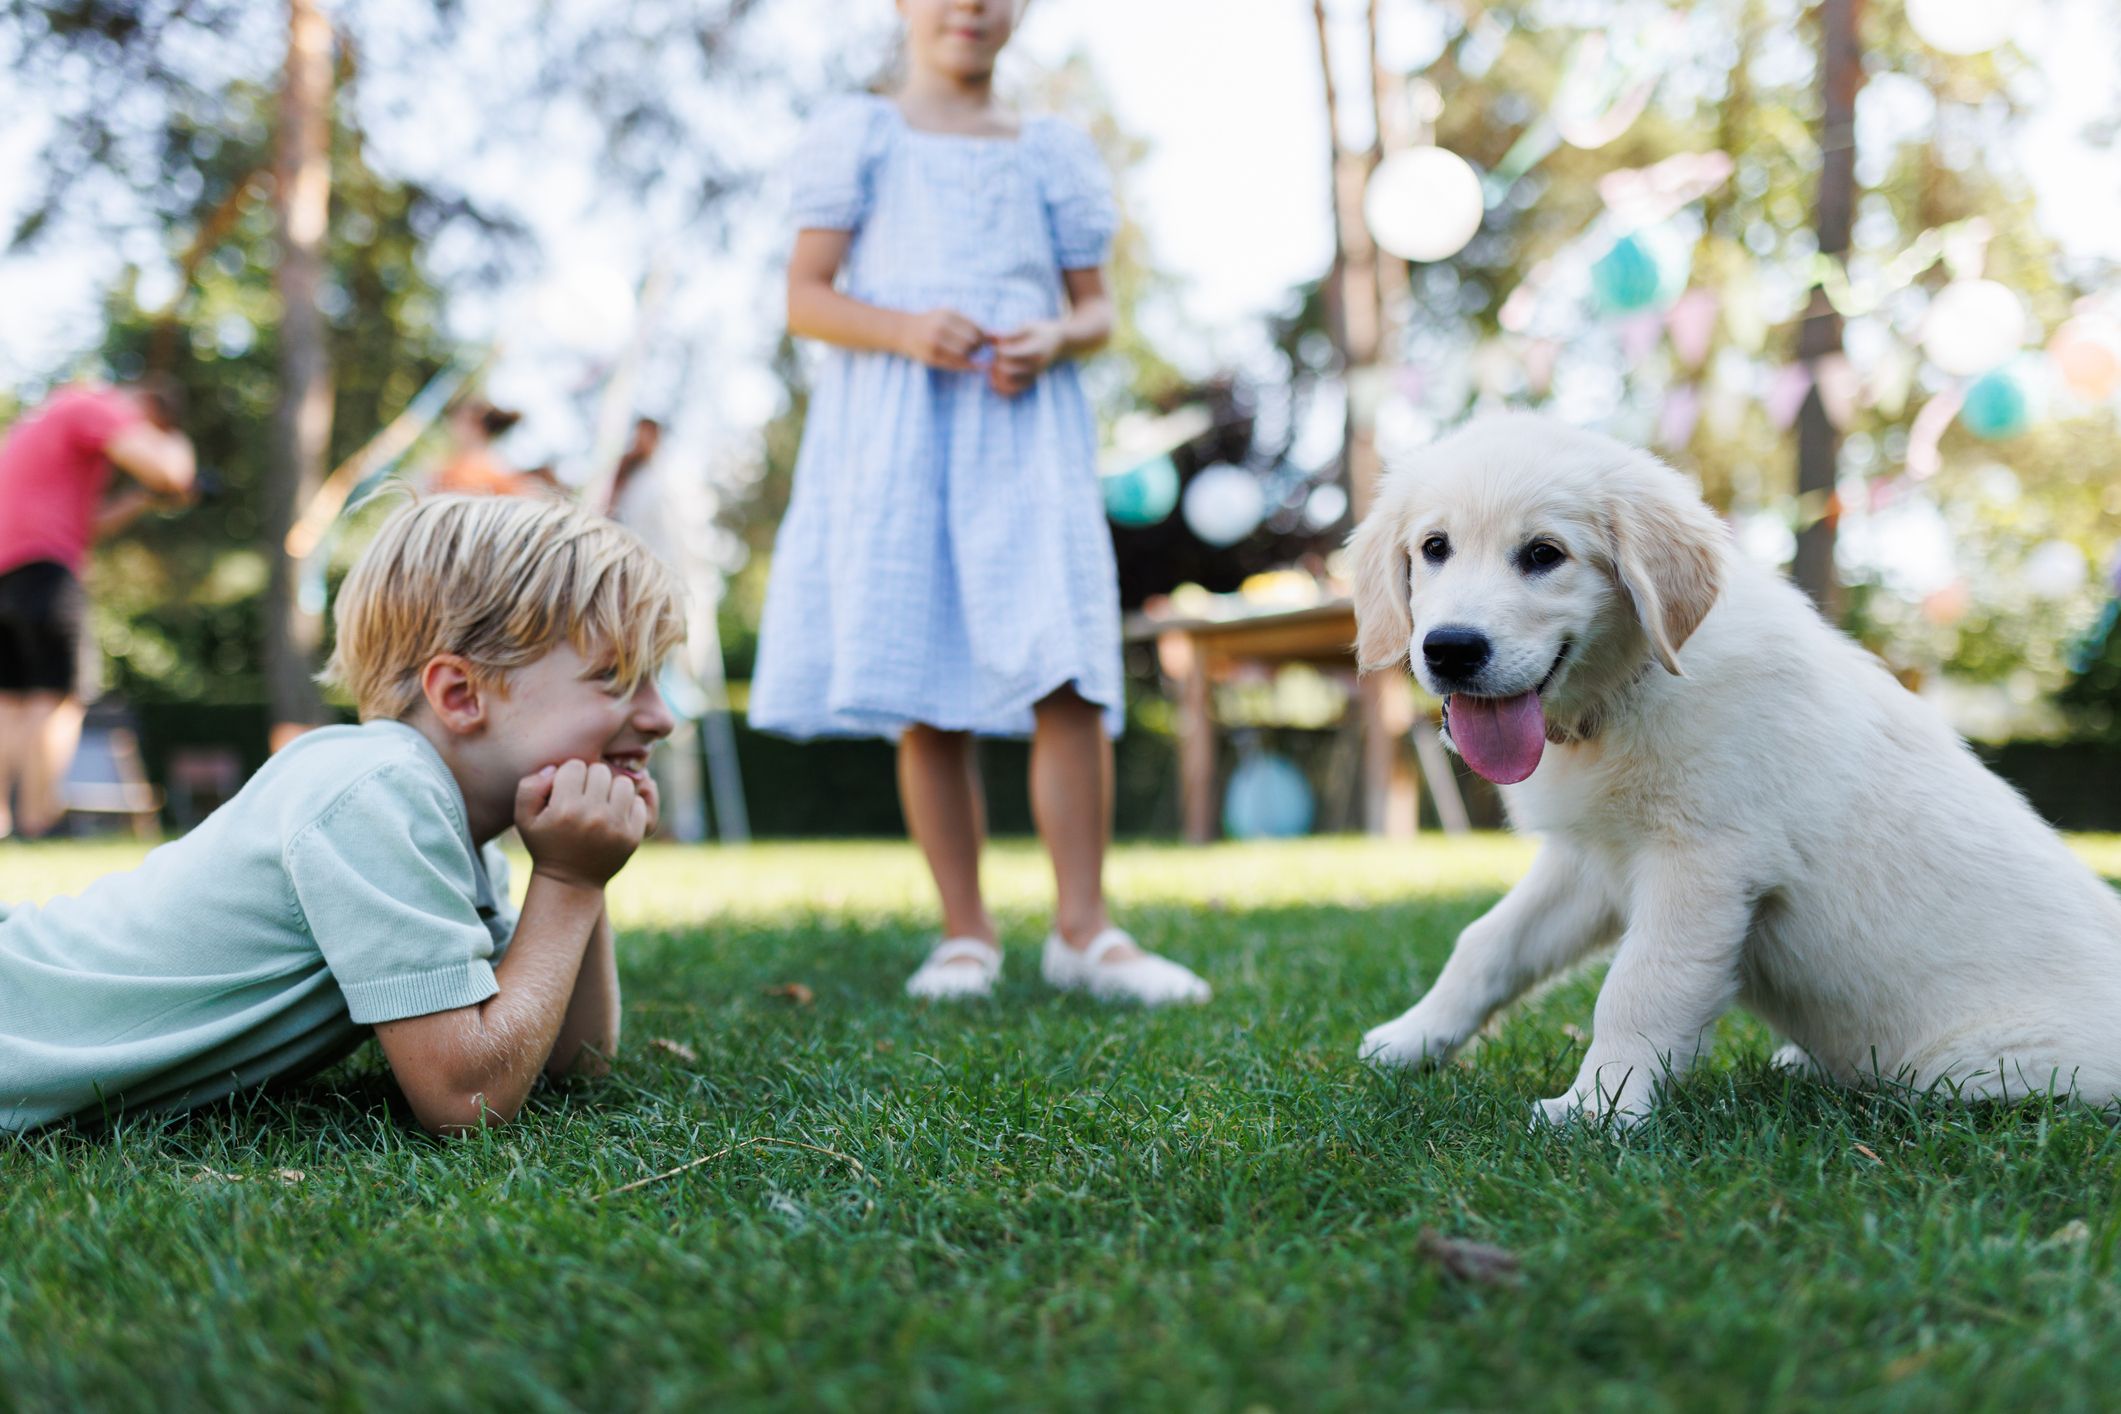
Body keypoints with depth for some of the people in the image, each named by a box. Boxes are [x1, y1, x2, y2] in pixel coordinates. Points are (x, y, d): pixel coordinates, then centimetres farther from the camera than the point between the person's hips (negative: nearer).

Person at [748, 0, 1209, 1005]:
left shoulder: (1053, 151, 16)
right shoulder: (858, 137, 10)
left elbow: (1096, 306, 16)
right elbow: (806, 297, 4)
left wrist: (1056, 340, -8)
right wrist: (907, 330, -15)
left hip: (1024, 435, 2)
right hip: (893, 430, -1)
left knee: (1068, 677, -11)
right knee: (927, 701, -1)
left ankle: (1081, 929, -4)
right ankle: (965, 934, 8)